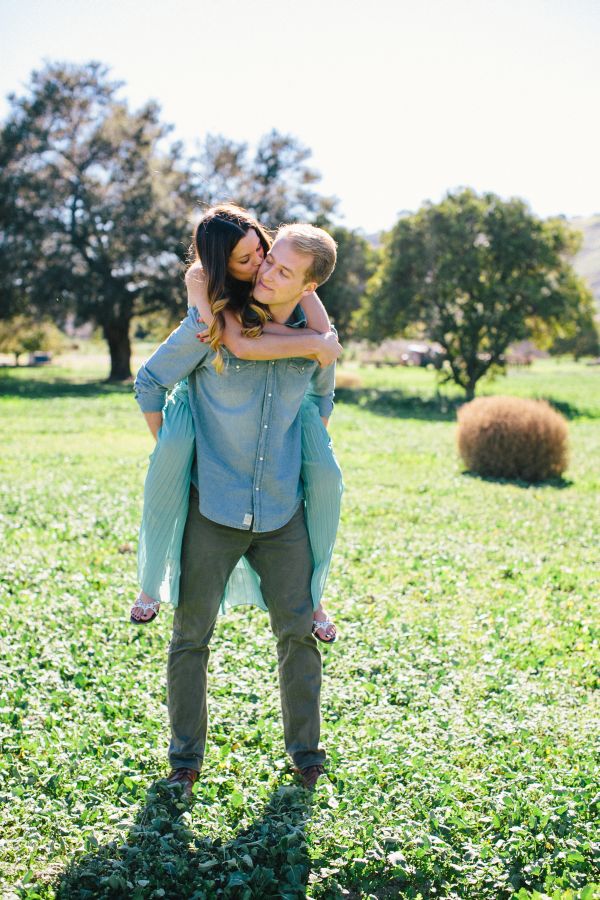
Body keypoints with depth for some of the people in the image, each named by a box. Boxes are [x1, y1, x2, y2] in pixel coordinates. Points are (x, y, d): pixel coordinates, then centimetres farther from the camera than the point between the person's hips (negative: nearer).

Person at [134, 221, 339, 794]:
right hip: (213, 505, -2)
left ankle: (305, 750, 23)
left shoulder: (315, 337, 0)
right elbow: (149, 383, 1)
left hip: (282, 509, 3)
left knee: (298, 630, 6)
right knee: (191, 634, 5)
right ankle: (185, 756, 21)